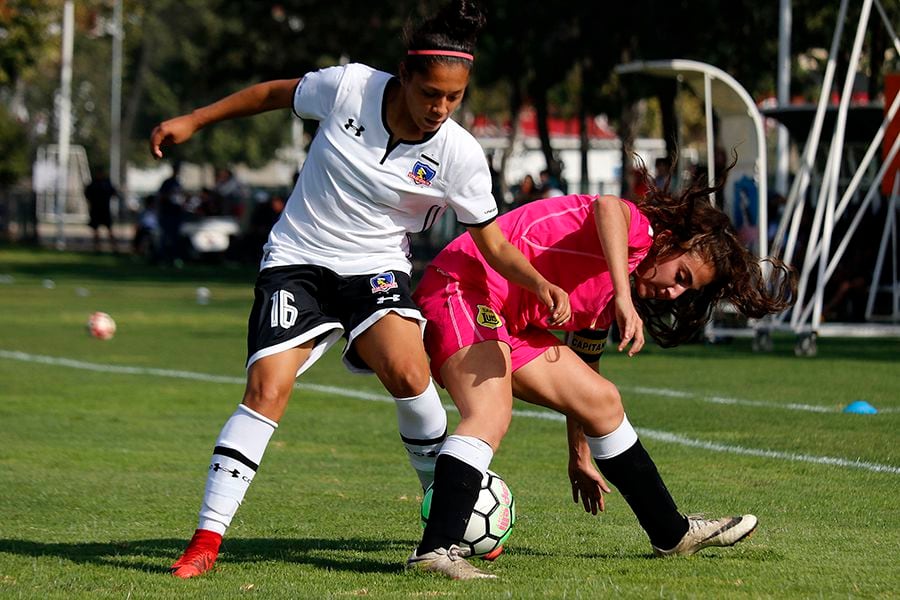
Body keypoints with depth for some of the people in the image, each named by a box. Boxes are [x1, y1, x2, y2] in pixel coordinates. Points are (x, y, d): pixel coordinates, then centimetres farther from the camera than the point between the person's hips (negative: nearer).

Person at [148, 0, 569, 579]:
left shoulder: (459, 155, -12)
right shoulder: (349, 86, -12)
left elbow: (492, 242, -4)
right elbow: (275, 93, 7)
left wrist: (541, 284, -22)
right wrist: (193, 120, 10)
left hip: (376, 267, 0)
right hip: (297, 258, 0)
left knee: (408, 371, -26)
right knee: (268, 387, -17)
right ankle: (206, 539, -13)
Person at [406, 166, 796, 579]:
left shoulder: (608, 301, 17)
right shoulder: (639, 228, -9)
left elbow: (579, 374, 28)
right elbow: (607, 207, -35)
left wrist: (580, 457, 32)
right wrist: (625, 299, -43)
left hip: (507, 321, 10)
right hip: (462, 287, -10)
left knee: (601, 399, 15)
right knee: (491, 416, -30)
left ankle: (672, 534, 25)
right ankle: (436, 549, -42)